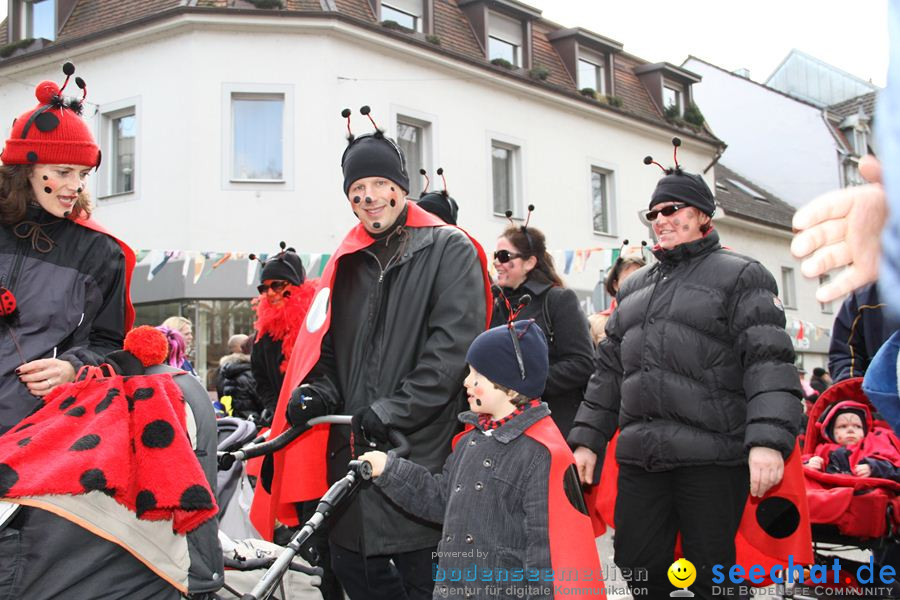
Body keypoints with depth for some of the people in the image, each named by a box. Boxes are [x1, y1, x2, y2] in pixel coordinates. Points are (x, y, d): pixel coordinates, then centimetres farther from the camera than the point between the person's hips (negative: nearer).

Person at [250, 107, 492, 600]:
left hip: (420, 453, -6)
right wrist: (318, 391, -2)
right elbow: (326, 345, 18)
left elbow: (454, 345, -14)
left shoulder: (448, 250, -4)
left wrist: (393, 410, -18)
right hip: (353, 450, 6)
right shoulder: (349, 262, 15)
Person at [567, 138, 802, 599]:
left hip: (713, 458, -5)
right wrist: (587, 439, 15)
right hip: (639, 459, 6)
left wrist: (768, 440, -21)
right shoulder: (632, 289, 22)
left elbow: (769, 362, -9)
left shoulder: (740, 276, 3)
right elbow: (608, 370, 23)